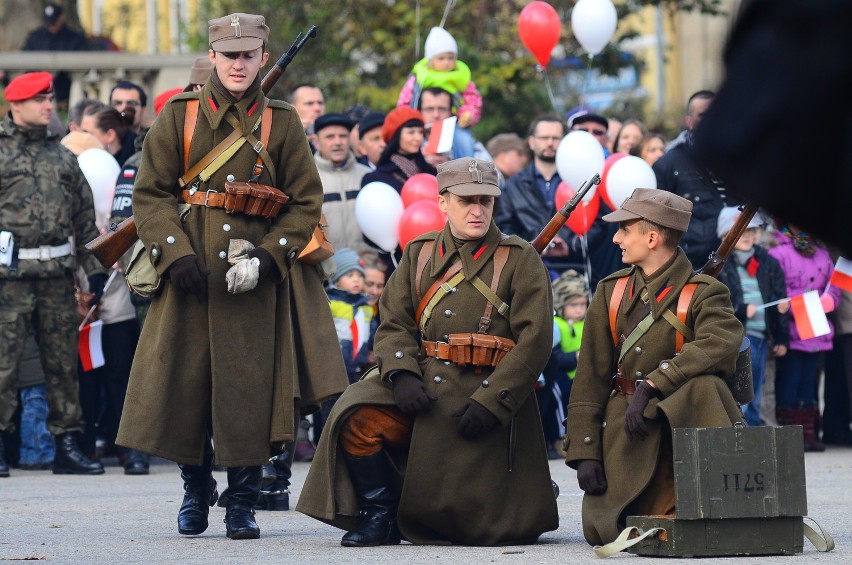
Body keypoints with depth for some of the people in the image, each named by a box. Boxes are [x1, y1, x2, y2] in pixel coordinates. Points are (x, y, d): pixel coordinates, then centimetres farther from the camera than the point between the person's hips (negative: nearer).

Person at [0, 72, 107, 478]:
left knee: (63, 361, 7)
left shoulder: (62, 156, 15)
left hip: (58, 275, 5)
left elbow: (85, 216, 18)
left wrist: (95, 269, 14)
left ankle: (67, 444, 12)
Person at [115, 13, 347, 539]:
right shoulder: (179, 115, 4)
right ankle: (196, 491, 21)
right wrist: (175, 254, -11)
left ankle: (243, 502, 7)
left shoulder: (282, 122, 4)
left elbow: (307, 203, 5)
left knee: (250, 384, -3)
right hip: (190, 270, 1)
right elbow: (151, 193, 3)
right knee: (183, 376, 3)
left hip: (254, 273, -1)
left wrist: (267, 256, -9)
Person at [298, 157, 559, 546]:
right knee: (357, 420, -26)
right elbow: (394, 323, 5)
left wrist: (491, 403, -18)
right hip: (422, 386, 3)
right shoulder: (419, 254, 12)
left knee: (479, 523, -4)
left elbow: (534, 340, -7)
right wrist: (401, 375, -17)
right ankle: (382, 518, -6)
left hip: (486, 395, -3)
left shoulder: (519, 259, 2)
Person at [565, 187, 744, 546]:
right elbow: (590, 378, 4)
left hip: (682, 418, -4)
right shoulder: (611, 292, 6)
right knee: (605, 530, -9)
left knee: (704, 385, -37)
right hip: (625, 430, 4)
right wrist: (584, 452, -4)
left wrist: (653, 386, -35)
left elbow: (720, 344, -30)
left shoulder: (703, 294, -8)